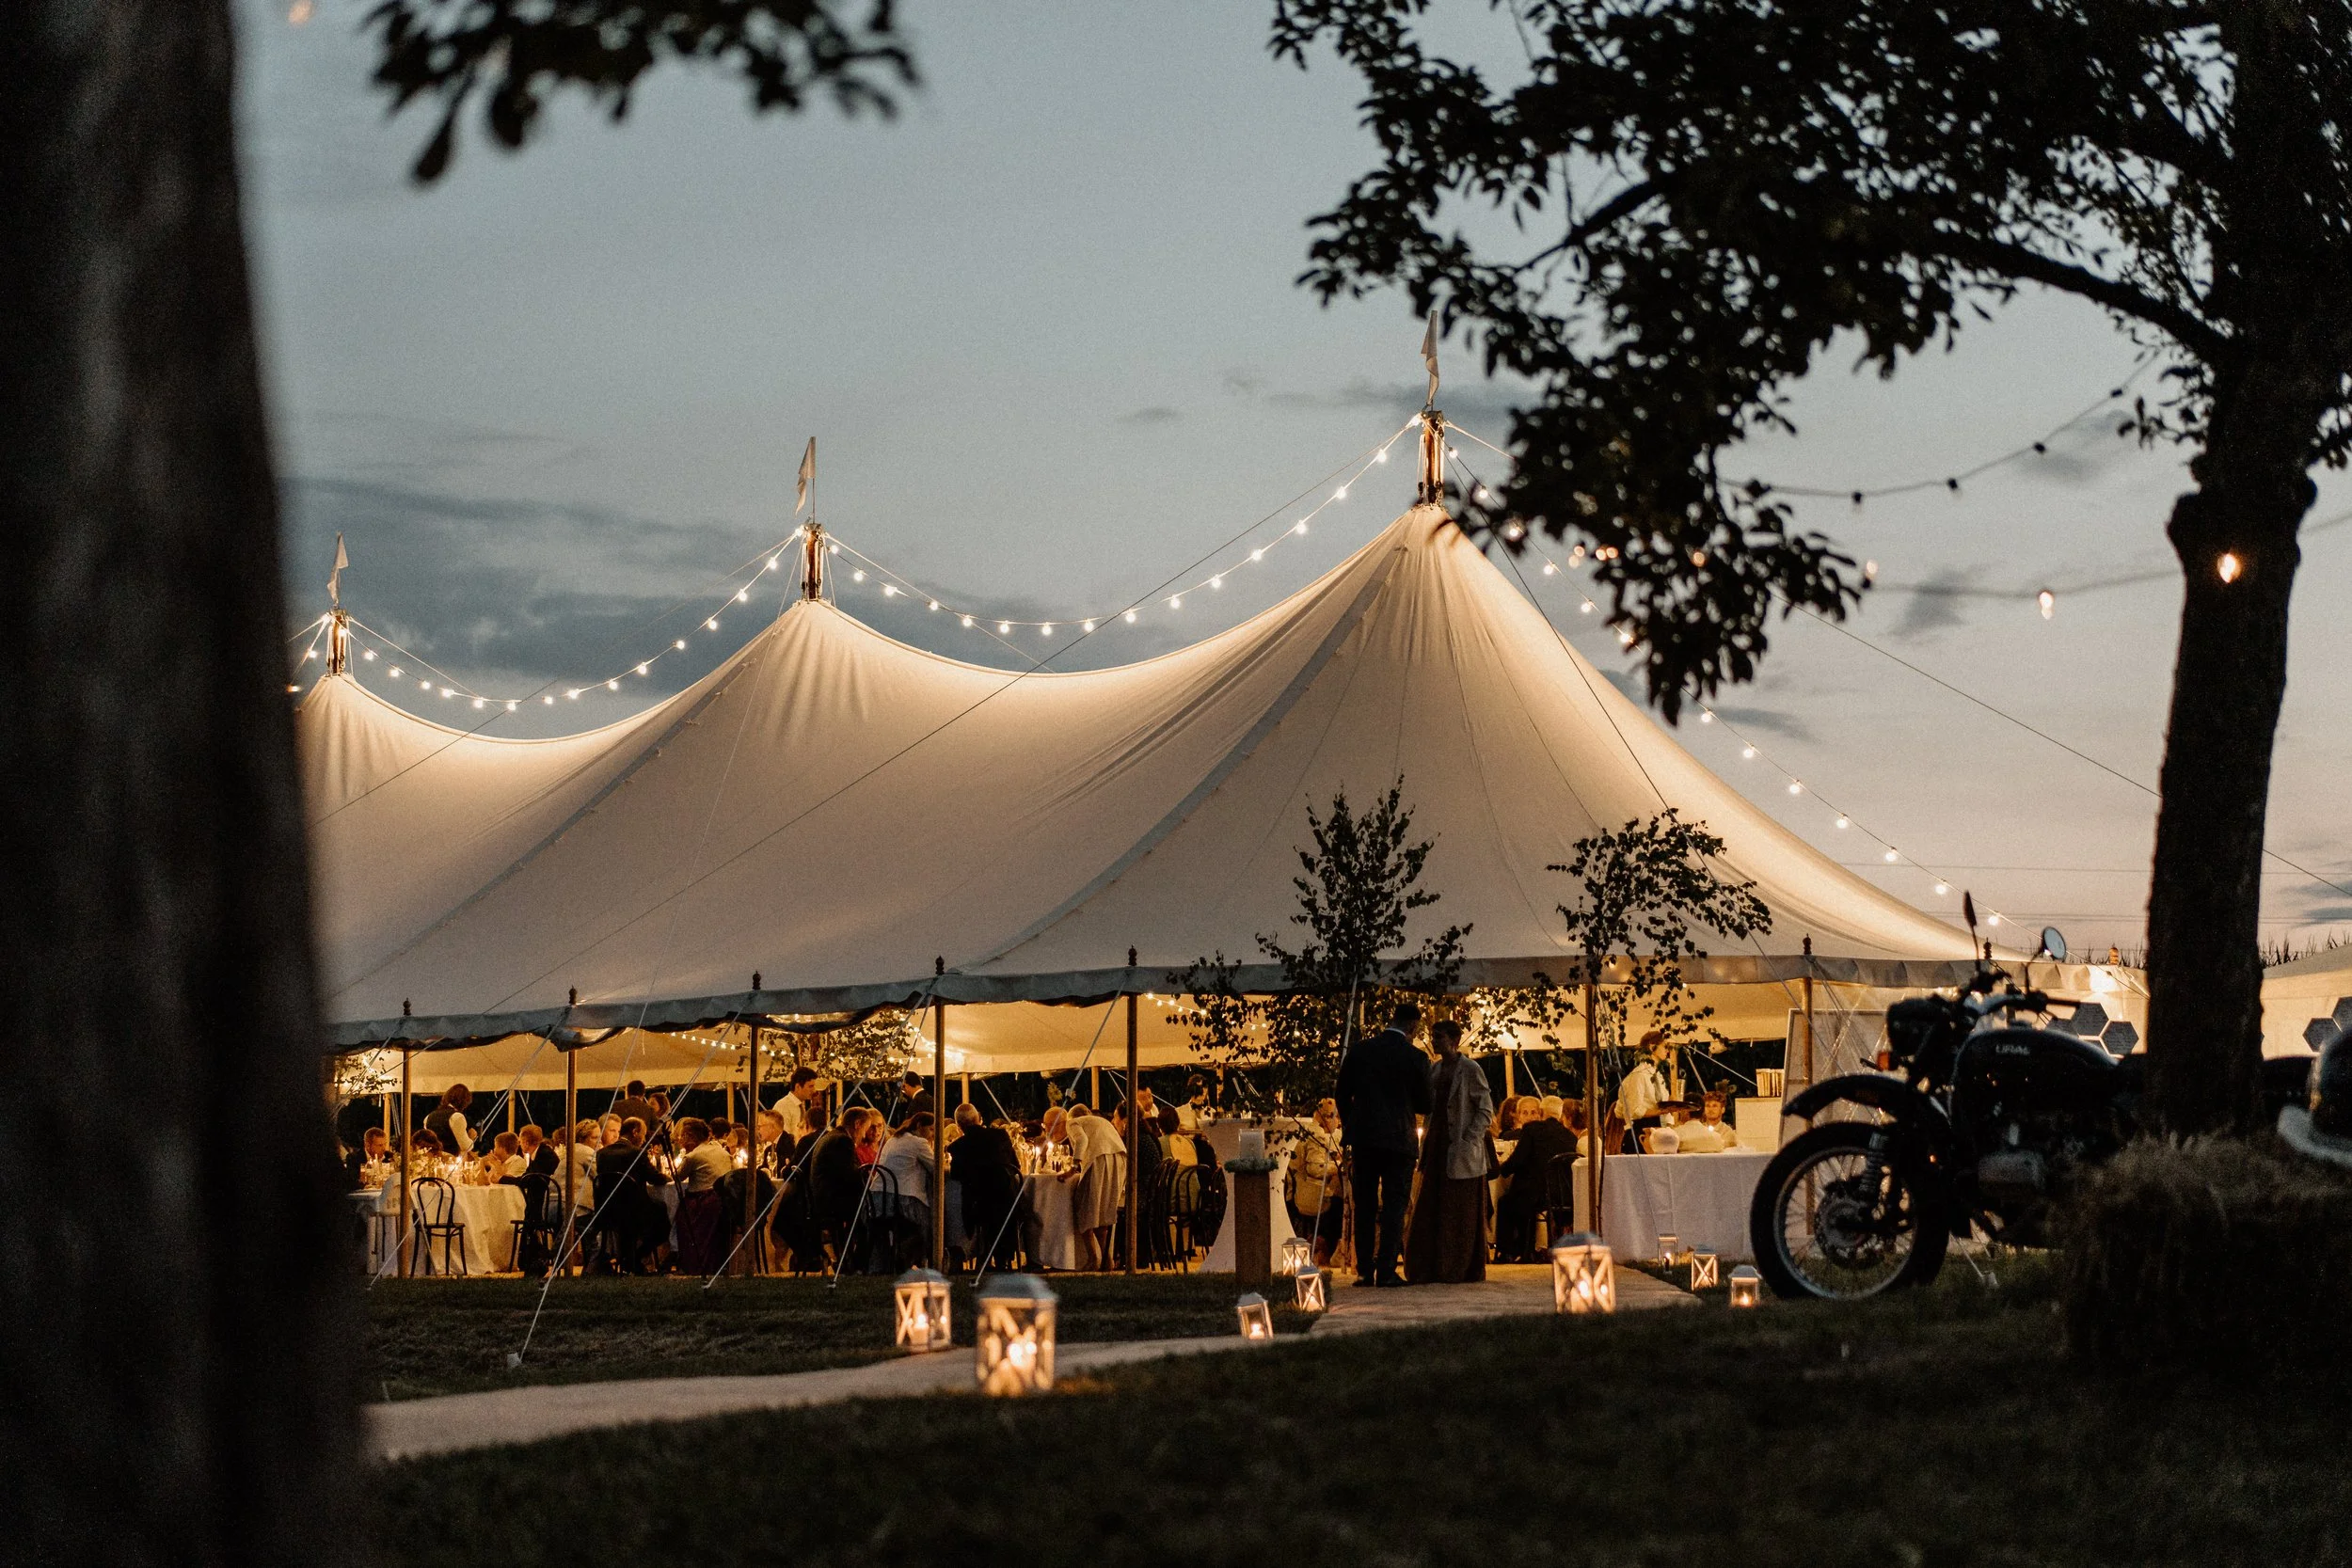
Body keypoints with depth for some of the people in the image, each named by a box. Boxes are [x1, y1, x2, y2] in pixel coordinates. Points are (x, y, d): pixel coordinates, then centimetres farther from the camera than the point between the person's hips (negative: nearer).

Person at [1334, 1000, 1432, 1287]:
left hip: (1363, 1137, 3)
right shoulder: (1415, 1057, -6)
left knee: (1365, 1206, 10)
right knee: (1394, 1206, 2)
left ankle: (1364, 1271, 9)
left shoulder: (1358, 1050, 2)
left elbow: (1342, 1095, 7)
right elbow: (1424, 1105, 0)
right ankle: (1386, 1271, -4)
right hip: (1398, 1140, -3)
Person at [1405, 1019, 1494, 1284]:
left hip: (1462, 1153, -7)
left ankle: (1461, 1270, 2)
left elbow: (1486, 1110, -8)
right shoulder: (1434, 1071, 15)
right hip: (1438, 1148, 7)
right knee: (1430, 1210, 3)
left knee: (1461, 1214, -3)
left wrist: (1469, 1140, -16)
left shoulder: (1470, 1070, -6)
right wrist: (1426, 1144, 10)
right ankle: (1431, 1270, 6)